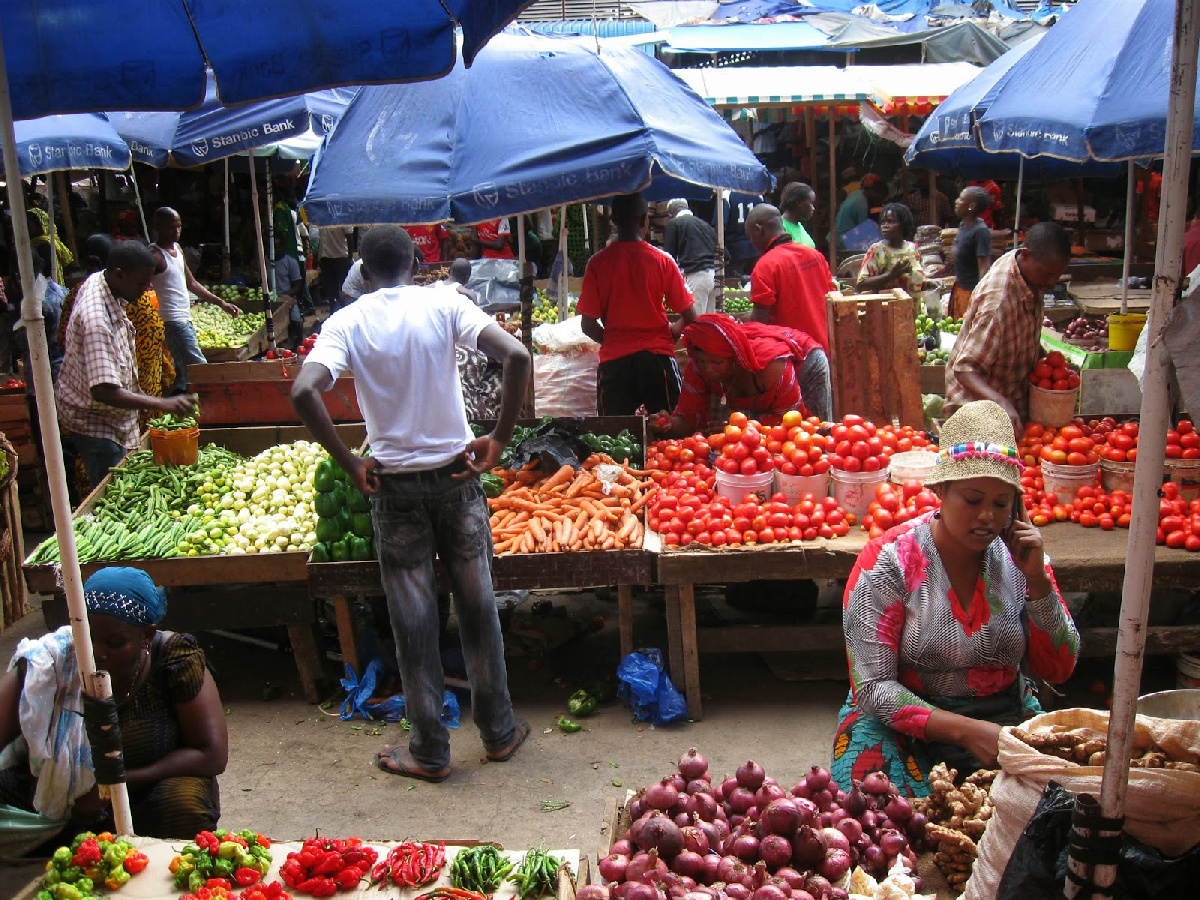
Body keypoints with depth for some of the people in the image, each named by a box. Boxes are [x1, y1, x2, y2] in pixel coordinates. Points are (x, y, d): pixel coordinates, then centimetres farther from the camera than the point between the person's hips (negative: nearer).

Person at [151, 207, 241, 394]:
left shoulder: (177, 249, 17)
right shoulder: (155, 255, -11)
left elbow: (192, 284, 25)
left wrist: (222, 303, 20)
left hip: (186, 319, 9)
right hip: (172, 323, -9)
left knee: (183, 373, 11)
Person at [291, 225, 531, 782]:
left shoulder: (346, 322, -4)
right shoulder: (444, 303, -3)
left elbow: (303, 392, -19)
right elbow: (516, 356, -15)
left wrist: (348, 462, -9)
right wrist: (498, 440, -8)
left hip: (393, 482, -1)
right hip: (455, 472, 1)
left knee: (412, 618, 9)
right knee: (476, 604, 14)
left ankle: (429, 752, 19)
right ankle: (498, 730, 26)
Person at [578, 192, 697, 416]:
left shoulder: (597, 263, -2)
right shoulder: (662, 261, -3)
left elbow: (588, 326, -1)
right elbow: (690, 318, -1)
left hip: (614, 360, 1)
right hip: (658, 356, 0)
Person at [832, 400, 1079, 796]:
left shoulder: (1018, 556, 0)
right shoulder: (888, 560, -13)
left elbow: (1059, 669, 2)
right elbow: (872, 687, -15)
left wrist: (1036, 577, -10)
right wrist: (967, 731, -26)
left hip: (1008, 716, 4)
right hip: (905, 725, -3)